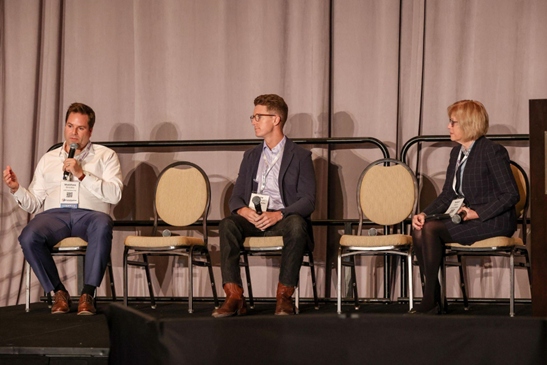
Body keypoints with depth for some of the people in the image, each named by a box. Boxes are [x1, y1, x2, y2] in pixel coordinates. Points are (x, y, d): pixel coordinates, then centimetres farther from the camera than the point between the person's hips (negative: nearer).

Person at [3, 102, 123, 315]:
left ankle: (88, 294, -32)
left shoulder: (105, 156, 16)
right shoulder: (48, 159, 23)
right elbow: (34, 204, 16)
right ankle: (58, 292, -15)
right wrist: (16, 189, -3)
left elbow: (114, 194, -1)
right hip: (55, 214, 2)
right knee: (28, 237, -32)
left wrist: (82, 175, -8)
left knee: (102, 225, -40)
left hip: (90, 214, -2)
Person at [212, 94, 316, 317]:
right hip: (253, 219, 3)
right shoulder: (251, 157, 20)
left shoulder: (300, 156, 5)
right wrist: (244, 210, -13)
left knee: (296, 225, -38)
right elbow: (235, 197, 14)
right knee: (227, 224, -29)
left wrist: (278, 215, -23)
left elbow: (308, 201, -4)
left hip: (284, 218, -3)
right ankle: (234, 297, -34)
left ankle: (284, 296, -30)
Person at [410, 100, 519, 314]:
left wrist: (477, 213, -20)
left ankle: (430, 300, -18)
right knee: (419, 229, -16)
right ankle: (432, 297, -15)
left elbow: (511, 195, -15)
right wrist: (424, 214, -3)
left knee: (432, 229, -26)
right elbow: (447, 194, 15)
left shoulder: (492, 151, -11)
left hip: (493, 220, -8)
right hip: (466, 216, 8)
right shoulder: (456, 152, 14)